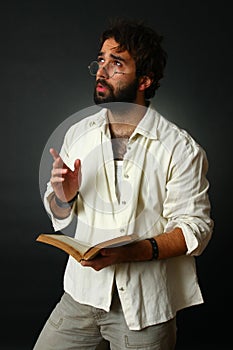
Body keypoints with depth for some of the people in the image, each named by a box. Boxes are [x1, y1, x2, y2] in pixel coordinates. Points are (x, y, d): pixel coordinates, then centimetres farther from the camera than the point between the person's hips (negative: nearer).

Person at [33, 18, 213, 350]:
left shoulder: (181, 148, -13)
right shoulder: (78, 133, 2)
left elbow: (194, 228, -14)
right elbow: (60, 217, 10)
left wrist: (130, 252, -27)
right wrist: (63, 198, -14)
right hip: (83, 291, 4)